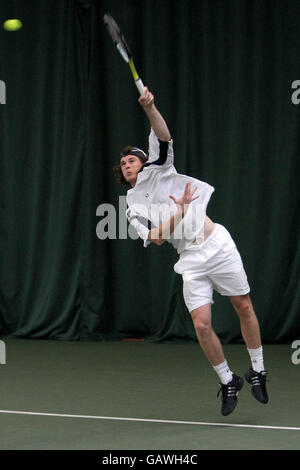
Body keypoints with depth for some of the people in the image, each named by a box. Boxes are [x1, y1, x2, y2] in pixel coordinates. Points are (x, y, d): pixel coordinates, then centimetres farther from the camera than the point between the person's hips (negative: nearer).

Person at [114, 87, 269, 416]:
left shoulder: (157, 170, 10)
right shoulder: (132, 208, 13)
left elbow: (163, 136, -7)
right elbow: (155, 237, -2)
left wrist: (149, 107, -23)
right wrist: (179, 212, -13)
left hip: (217, 244, -1)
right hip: (192, 261, 1)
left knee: (244, 307, 1)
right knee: (202, 324, -10)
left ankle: (257, 371, 18)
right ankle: (228, 382, 8)